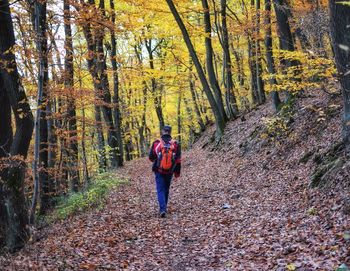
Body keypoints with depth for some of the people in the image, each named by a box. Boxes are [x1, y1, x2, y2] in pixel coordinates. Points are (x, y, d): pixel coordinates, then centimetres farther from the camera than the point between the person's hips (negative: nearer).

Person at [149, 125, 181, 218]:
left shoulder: (156, 143, -9)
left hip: (159, 171, -2)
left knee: (160, 190, 1)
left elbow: (151, 157, -1)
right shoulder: (175, 144, -5)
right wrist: (177, 172, 9)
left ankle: (162, 209, -14)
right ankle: (163, 207, 30)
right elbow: (178, 160, -2)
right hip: (170, 172, 2)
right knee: (166, 189, 18)